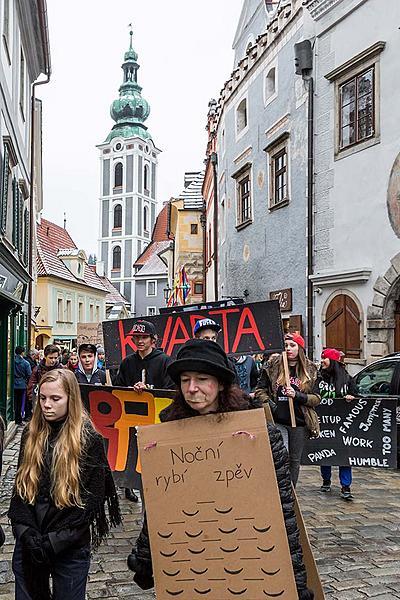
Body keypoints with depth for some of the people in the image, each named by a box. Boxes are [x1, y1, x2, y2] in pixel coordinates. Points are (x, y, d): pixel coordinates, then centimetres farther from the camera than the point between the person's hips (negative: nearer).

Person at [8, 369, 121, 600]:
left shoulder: (89, 441, -11)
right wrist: (27, 533, -11)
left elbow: (91, 500, -11)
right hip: (29, 546, 4)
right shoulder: (31, 435, 2)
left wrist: (55, 541, -15)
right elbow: (20, 487, 2)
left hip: (70, 549, -3)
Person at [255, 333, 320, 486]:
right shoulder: (272, 366, 3)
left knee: (294, 460, 11)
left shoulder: (310, 370, 4)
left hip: (299, 423, 2)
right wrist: (268, 403, -12)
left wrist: (297, 396, -13)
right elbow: (260, 390, 7)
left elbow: (317, 399, 2)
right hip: (277, 421, -1)